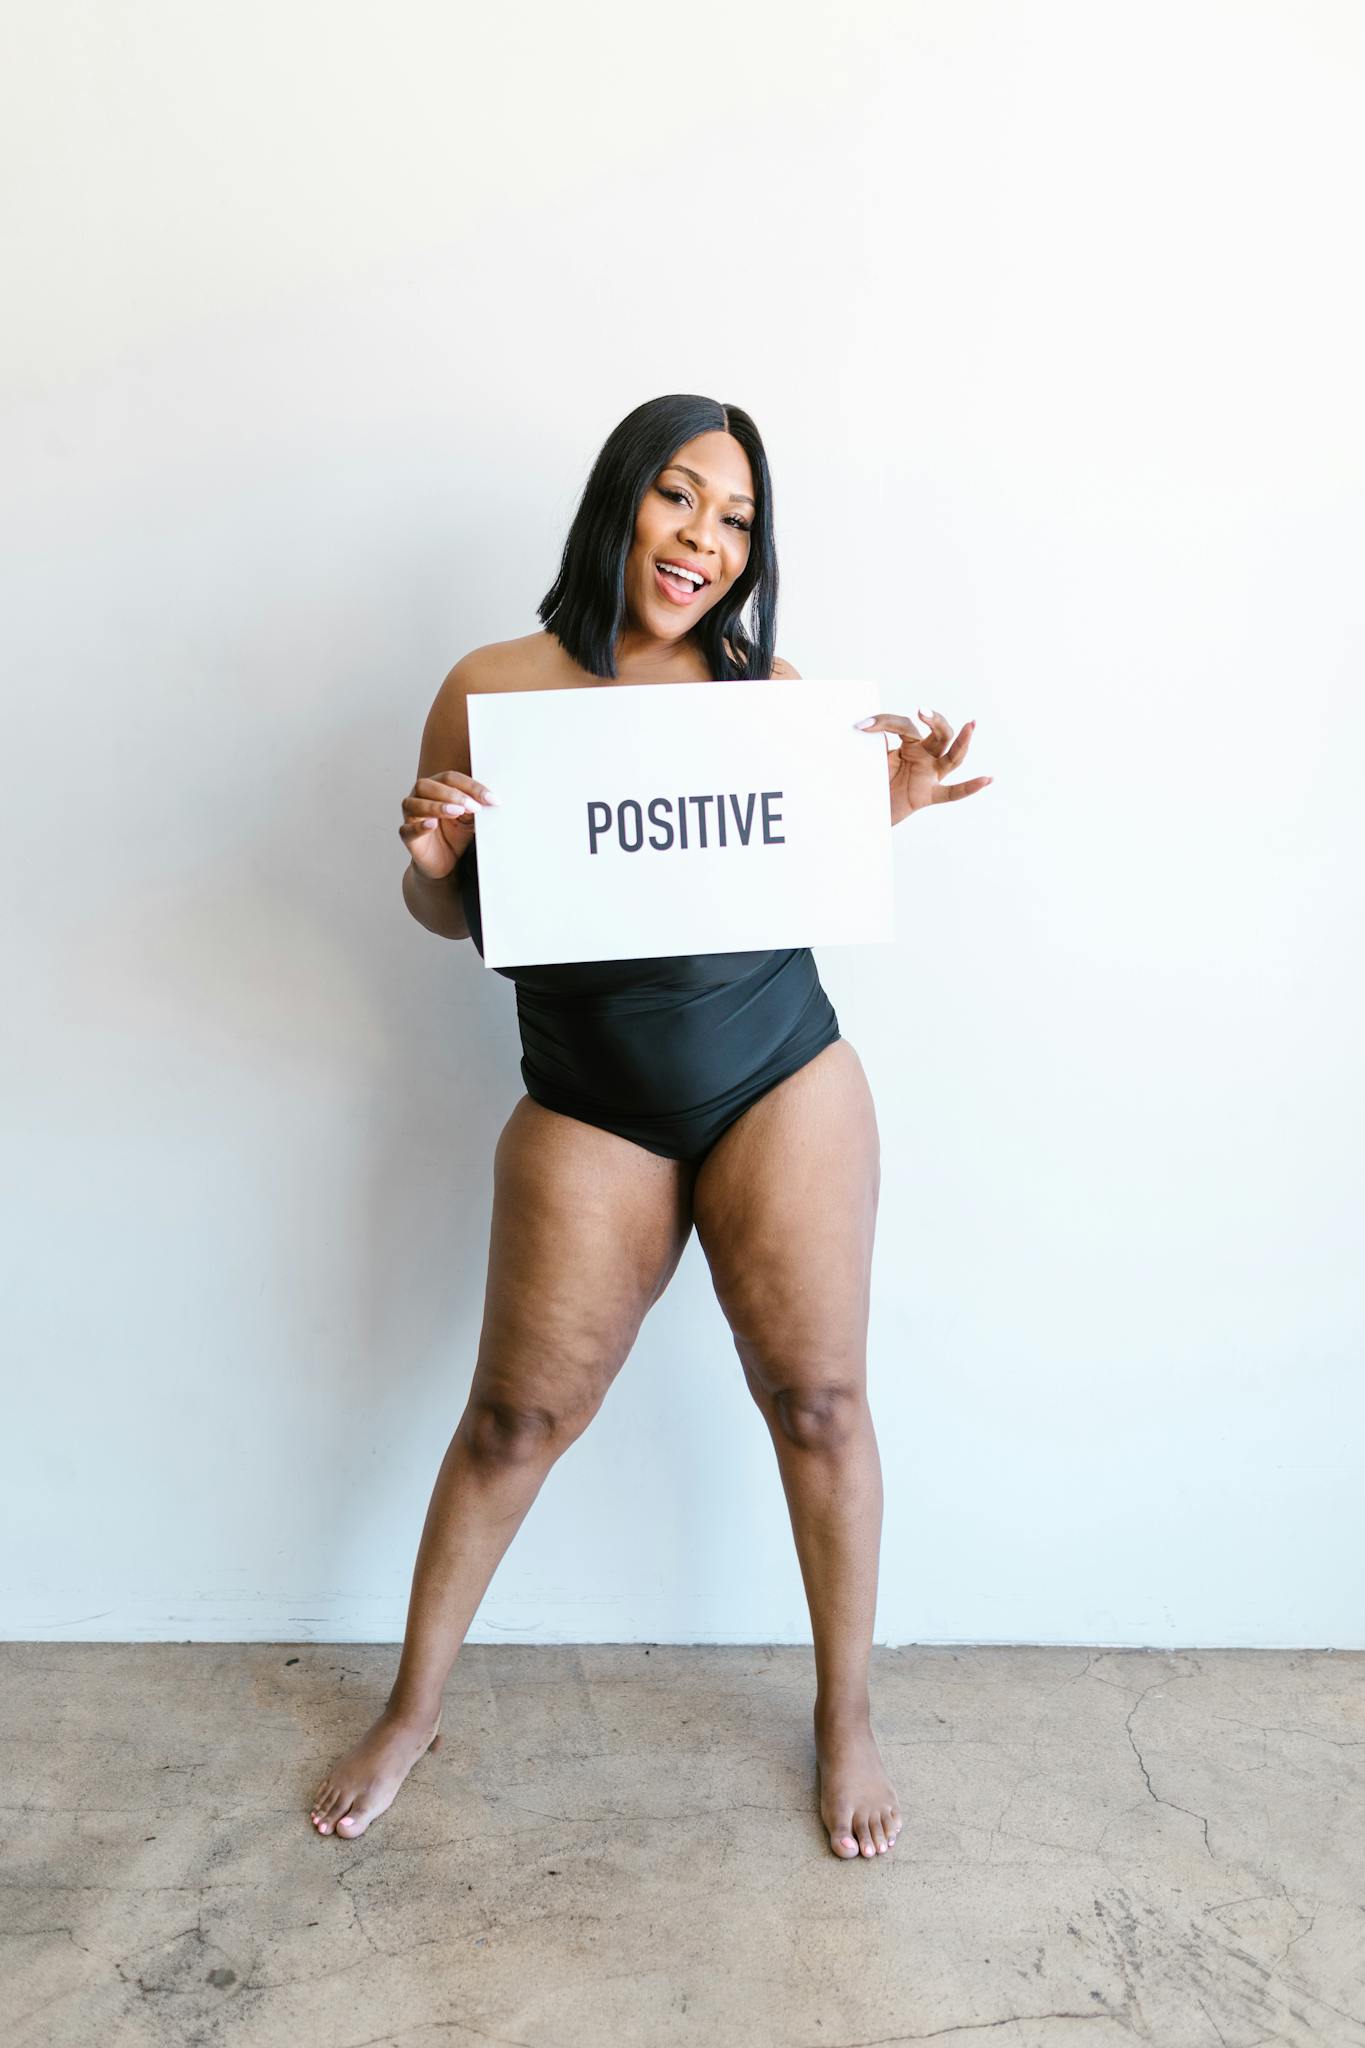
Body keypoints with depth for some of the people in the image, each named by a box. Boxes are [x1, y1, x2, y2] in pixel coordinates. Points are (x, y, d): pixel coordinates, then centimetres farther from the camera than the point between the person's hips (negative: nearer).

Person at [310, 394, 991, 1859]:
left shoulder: (771, 691, 0)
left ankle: (846, 1718, 30)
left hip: (782, 1080, 1)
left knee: (818, 1397, 5)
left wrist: (890, 812, -8)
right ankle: (413, 1710, 31)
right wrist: (425, 860, -17)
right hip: (588, 1106, -1)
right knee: (516, 1415, 7)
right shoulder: (492, 690, -4)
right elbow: (447, 914, 5)